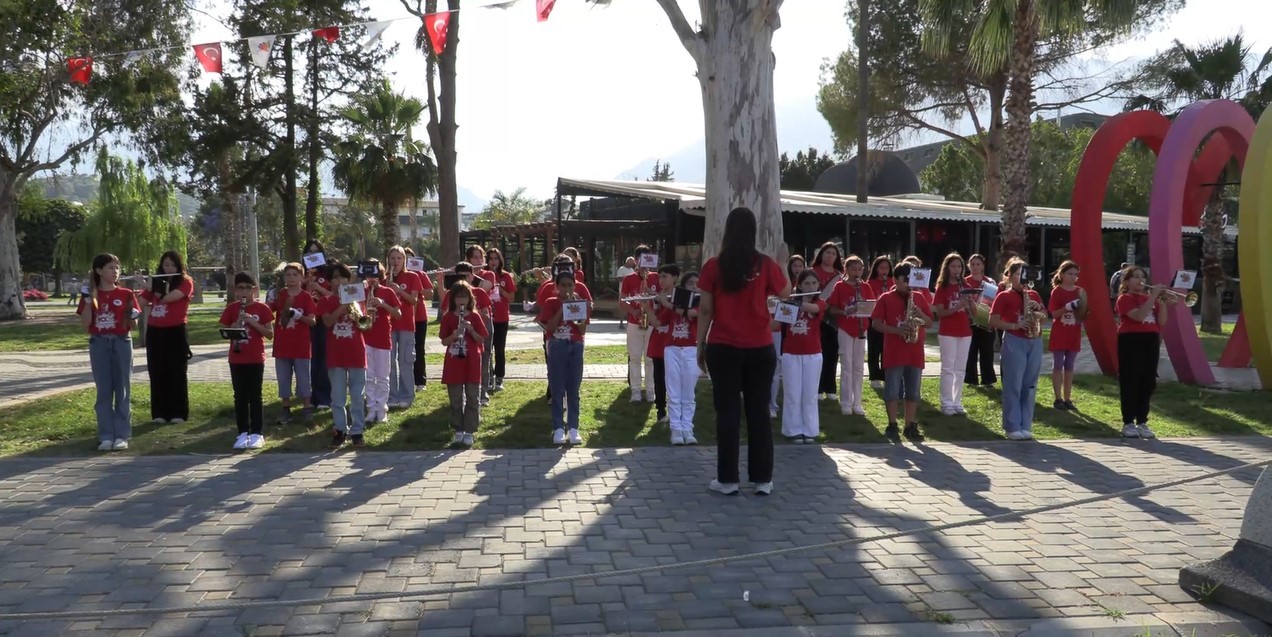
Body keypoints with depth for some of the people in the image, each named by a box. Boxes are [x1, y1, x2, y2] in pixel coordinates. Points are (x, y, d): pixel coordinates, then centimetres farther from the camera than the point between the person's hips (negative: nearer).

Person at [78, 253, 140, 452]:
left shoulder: (126, 294, 3)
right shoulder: (90, 295, 3)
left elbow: (133, 326, 5)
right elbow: (85, 326, -3)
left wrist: (131, 316, -17)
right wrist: (88, 300, -11)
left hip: (121, 344, 0)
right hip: (99, 345, 0)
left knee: (122, 390, 2)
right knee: (103, 391, 4)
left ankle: (121, 435, 7)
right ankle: (106, 436, 9)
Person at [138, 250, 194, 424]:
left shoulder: (186, 282, -2)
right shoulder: (156, 282, 15)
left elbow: (168, 297, -17)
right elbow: (140, 302, 13)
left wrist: (146, 285, -13)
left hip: (175, 332, -5)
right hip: (154, 332, 5)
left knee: (176, 373, -1)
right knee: (157, 373, 6)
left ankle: (178, 413, 4)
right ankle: (159, 413, 12)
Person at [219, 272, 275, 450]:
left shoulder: (262, 308, -2)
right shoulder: (231, 309, 5)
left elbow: (270, 334, -5)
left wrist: (253, 322, -17)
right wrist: (233, 328, -12)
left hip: (256, 359, -2)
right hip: (236, 359, 3)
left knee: (255, 396, 1)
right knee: (240, 397, 6)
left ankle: (257, 433, 6)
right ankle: (243, 432, 13)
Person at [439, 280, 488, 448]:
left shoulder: (475, 317, 1)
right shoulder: (447, 317, 2)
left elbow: (482, 340, 1)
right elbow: (444, 342, 2)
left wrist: (471, 330, -15)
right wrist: (454, 335, -17)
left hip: (472, 363, -1)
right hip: (454, 363, 1)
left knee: (473, 399, 0)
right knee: (456, 399, 7)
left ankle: (469, 432, 6)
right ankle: (458, 431, 16)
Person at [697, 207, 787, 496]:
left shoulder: (714, 266, -5)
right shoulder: (766, 264, -2)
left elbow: (705, 310, -4)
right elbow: (786, 293, 15)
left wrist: (700, 345, 5)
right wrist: (781, 265, 25)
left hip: (723, 348, -1)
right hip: (760, 348, 1)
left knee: (727, 412, 3)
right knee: (759, 411, 7)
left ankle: (727, 480, 7)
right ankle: (763, 479, 12)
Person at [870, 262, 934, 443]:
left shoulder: (919, 297, 10)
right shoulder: (886, 298, -1)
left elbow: (930, 323, 12)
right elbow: (876, 323, -6)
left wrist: (920, 314, -9)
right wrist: (897, 330, -18)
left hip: (915, 353, 4)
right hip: (893, 353, -4)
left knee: (913, 392, 7)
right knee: (892, 391, 0)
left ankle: (910, 426, 15)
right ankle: (892, 426, 8)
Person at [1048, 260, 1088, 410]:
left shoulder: (1080, 292, 6)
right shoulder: (1057, 291, -6)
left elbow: (1083, 316, 8)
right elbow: (1054, 314, -10)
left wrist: (1083, 302, -10)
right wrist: (1067, 308, -25)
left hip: (1074, 335, 4)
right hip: (1059, 334, -4)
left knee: (1069, 367, 8)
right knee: (1058, 366, 0)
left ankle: (1067, 398, 13)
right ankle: (1058, 399, 5)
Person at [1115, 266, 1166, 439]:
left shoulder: (1150, 298, 15)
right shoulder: (1125, 298, -4)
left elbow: (1161, 321, 7)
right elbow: (1139, 316, -21)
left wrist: (1162, 301, -5)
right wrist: (1153, 296, -19)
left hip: (1151, 342, 6)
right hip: (1131, 341, -6)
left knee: (1148, 383, 6)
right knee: (1130, 382, -4)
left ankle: (1142, 422, 13)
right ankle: (1128, 423, 1)